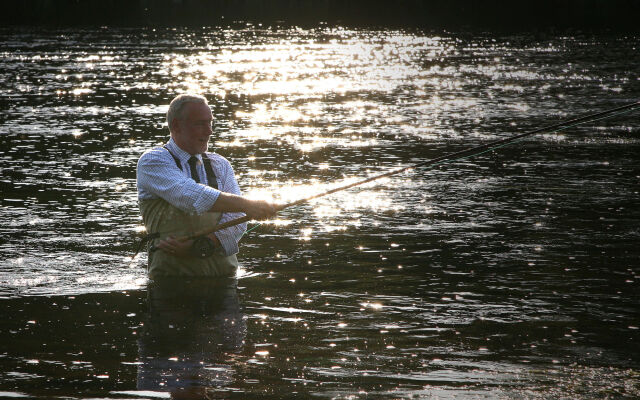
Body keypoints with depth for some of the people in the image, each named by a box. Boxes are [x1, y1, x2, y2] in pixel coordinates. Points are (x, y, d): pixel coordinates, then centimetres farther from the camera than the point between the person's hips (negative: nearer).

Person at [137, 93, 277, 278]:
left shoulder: (220, 164, 17)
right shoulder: (152, 161, 2)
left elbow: (236, 221, 4)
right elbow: (192, 197, -17)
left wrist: (199, 246, -12)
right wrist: (248, 205, -23)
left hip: (221, 268, 4)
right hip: (172, 270, -3)